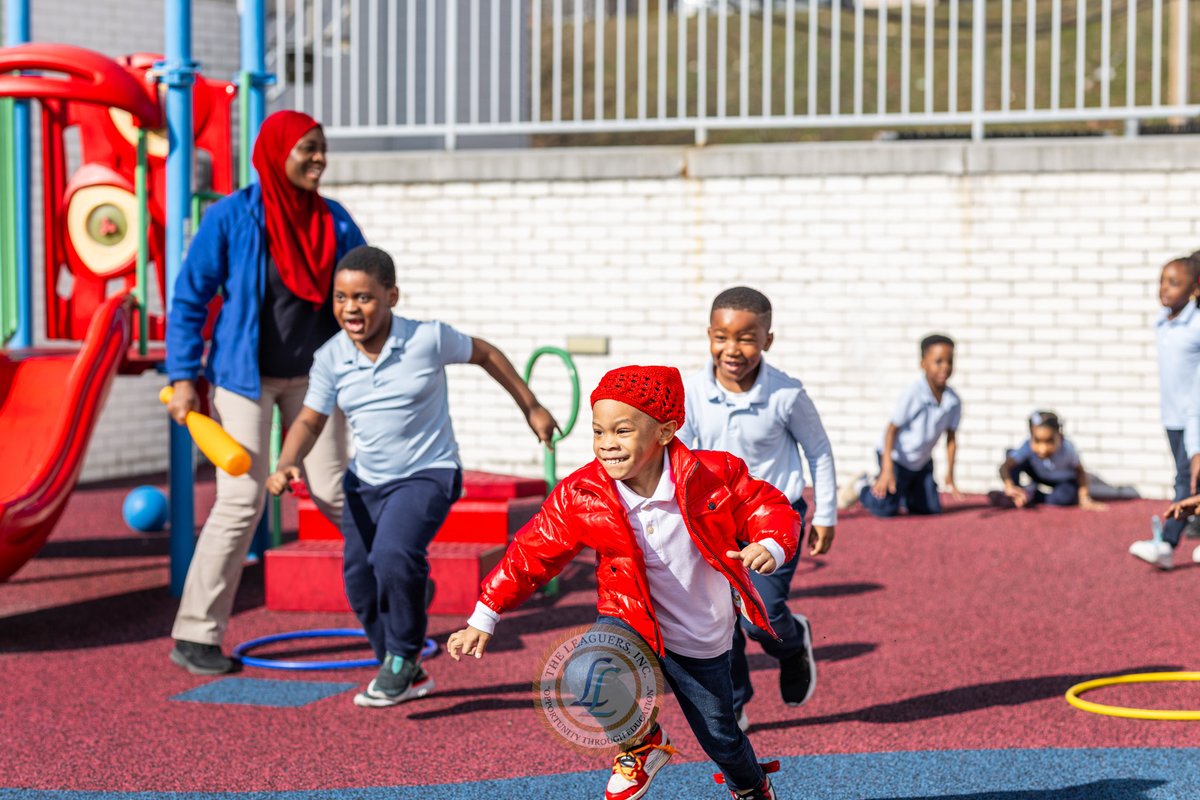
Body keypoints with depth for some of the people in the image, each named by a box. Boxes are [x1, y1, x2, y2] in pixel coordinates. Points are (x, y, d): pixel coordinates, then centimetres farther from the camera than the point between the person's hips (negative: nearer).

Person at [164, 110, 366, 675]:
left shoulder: (333, 222, 2)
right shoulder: (231, 217, -10)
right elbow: (189, 299, -6)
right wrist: (183, 378, -12)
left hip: (312, 377, 4)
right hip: (246, 376, -3)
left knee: (332, 490, 5)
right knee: (242, 500, -8)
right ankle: (194, 636, 0)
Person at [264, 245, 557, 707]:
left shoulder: (429, 339, -17)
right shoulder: (330, 359, -8)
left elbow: (484, 354, 1)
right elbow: (310, 421, -4)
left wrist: (530, 408, 10)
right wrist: (286, 465, -25)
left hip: (428, 473, -5)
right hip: (366, 481, 5)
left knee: (394, 555, -29)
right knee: (360, 583, 9)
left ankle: (402, 660, -4)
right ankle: (407, 676, 32)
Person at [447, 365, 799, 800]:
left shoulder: (714, 475, -20)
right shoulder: (581, 496, -17)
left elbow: (769, 508, -9)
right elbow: (531, 553, -9)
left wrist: (771, 547, -32)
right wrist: (483, 619, -11)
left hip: (703, 642, 0)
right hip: (632, 622, 0)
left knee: (720, 737, 10)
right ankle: (641, 744, 1)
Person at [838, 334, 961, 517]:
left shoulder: (953, 401, -12)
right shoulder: (913, 394, -28)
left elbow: (951, 438, -3)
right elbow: (892, 429, -23)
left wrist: (949, 475, -6)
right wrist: (887, 470, -27)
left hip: (922, 462, 6)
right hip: (896, 457, -6)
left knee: (931, 509, 8)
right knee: (886, 510, -14)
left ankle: (900, 494, 32)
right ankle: (861, 487, 16)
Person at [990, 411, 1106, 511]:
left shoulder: (1067, 448, -36)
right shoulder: (1028, 447, -35)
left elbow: (1080, 471, -20)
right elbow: (1005, 467, -42)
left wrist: (1084, 499, -28)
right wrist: (1010, 487, -59)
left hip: (1065, 481, -1)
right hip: (1040, 476, 1)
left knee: (1063, 496, -36)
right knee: (1012, 456, -22)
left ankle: (1030, 494, -10)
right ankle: (1016, 494, -11)